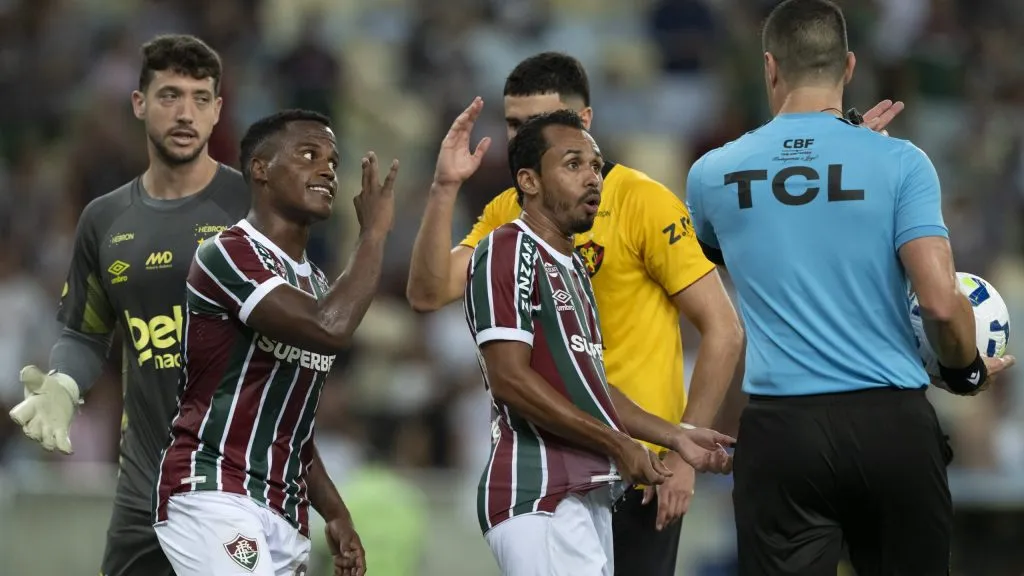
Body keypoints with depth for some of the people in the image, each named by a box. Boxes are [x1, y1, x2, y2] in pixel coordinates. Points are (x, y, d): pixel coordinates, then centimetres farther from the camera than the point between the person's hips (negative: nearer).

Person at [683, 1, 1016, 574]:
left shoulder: (714, 175, 5)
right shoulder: (899, 163, -4)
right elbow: (941, 303, -12)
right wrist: (969, 372, 10)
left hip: (781, 427, 1)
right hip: (892, 421, -1)